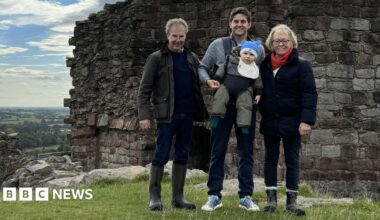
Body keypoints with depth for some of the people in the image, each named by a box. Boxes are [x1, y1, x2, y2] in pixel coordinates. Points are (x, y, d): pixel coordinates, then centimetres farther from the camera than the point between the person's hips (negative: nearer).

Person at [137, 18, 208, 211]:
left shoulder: (192, 58, 12)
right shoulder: (156, 58, 0)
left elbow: (200, 84, 15)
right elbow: (144, 90, -3)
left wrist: (203, 110, 2)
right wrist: (144, 115, -13)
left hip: (187, 115, 4)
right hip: (167, 115, -4)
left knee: (182, 156, 8)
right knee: (161, 155, -2)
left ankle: (178, 197, 15)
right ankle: (154, 197, 8)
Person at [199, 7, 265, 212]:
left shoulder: (258, 49, 4)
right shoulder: (218, 45, 0)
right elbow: (202, 67, 6)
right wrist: (209, 80, -14)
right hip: (223, 105, -1)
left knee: (246, 152, 6)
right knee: (217, 151, 3)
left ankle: (246, 196, 15)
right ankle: (214, 195, 11)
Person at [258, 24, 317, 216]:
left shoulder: (301, 65, -5)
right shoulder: (265, 64, 8)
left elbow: (309, 94, -10)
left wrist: (307, 120, -18)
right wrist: (260, 111, 4)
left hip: (292, 121, -4)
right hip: (270, 121, 4)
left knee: (292, 160, 3)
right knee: (270, 159, 8)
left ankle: (292, 200, 11)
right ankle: (271, 199, 16)